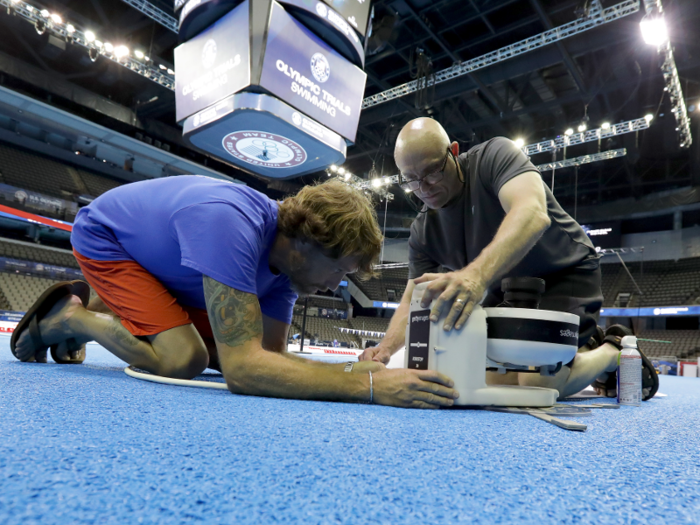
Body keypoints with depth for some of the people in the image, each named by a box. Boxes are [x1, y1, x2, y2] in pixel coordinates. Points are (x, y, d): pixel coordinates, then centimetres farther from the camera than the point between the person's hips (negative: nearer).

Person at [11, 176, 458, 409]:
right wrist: (370, 386, -48)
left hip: (158, 256, 8)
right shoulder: (232, 225, -41)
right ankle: (70, 317, 5)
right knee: (182, 359, -22)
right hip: (106, 238, -7)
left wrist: (353, 372, -26)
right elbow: (244, 368, -46)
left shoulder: (287, 259, -16)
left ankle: (97, 309, 23)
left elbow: (269, 353, -12)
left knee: (218, 349, 7)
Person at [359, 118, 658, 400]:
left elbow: (533, 215, -43)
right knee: (493, 381, 2)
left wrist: (477, 273, -60)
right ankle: (583, 345, 23)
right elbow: (412, 300, -8)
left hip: (566, 272, -6)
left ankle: (613, 352, 10)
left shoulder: (494, 156, -23)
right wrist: (386, 347, -29)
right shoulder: (423, 231, -8)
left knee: (538, 384, -22)